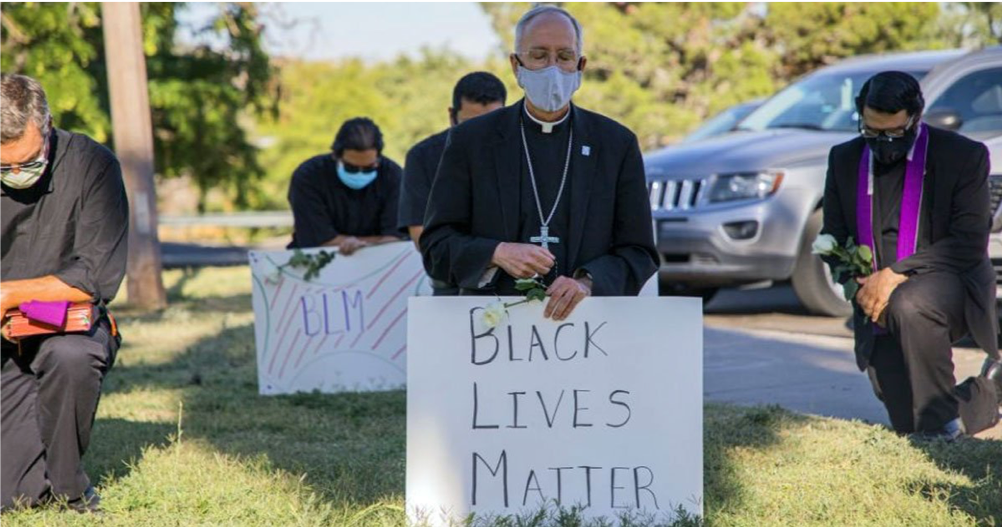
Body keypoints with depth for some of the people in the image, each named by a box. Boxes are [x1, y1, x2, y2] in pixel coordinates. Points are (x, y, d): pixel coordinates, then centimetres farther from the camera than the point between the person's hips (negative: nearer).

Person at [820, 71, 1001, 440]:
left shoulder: (964, 156, -7)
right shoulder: (844, 160, 6)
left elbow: (970, 243, -15)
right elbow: (833, 238, 12)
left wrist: (897, 274, -23)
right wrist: (858, 281, -9)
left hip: (948, 285, -5)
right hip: (880, 311, 5)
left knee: (910, 305, -40)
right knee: (908, 428, -1)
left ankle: (942, 417, -20)